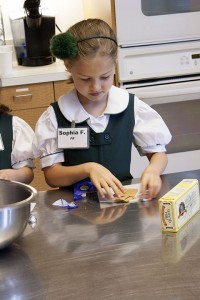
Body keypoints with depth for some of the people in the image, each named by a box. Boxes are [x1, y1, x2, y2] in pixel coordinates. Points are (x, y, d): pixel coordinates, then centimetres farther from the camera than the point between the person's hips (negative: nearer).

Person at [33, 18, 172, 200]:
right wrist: (88, 168, -20)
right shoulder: (55, 116, -4)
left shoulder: (133, 108, 0)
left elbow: (158, 153, 7)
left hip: (123, 198, 1)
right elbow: (51, 175, -4)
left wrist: (152, 170, -15)